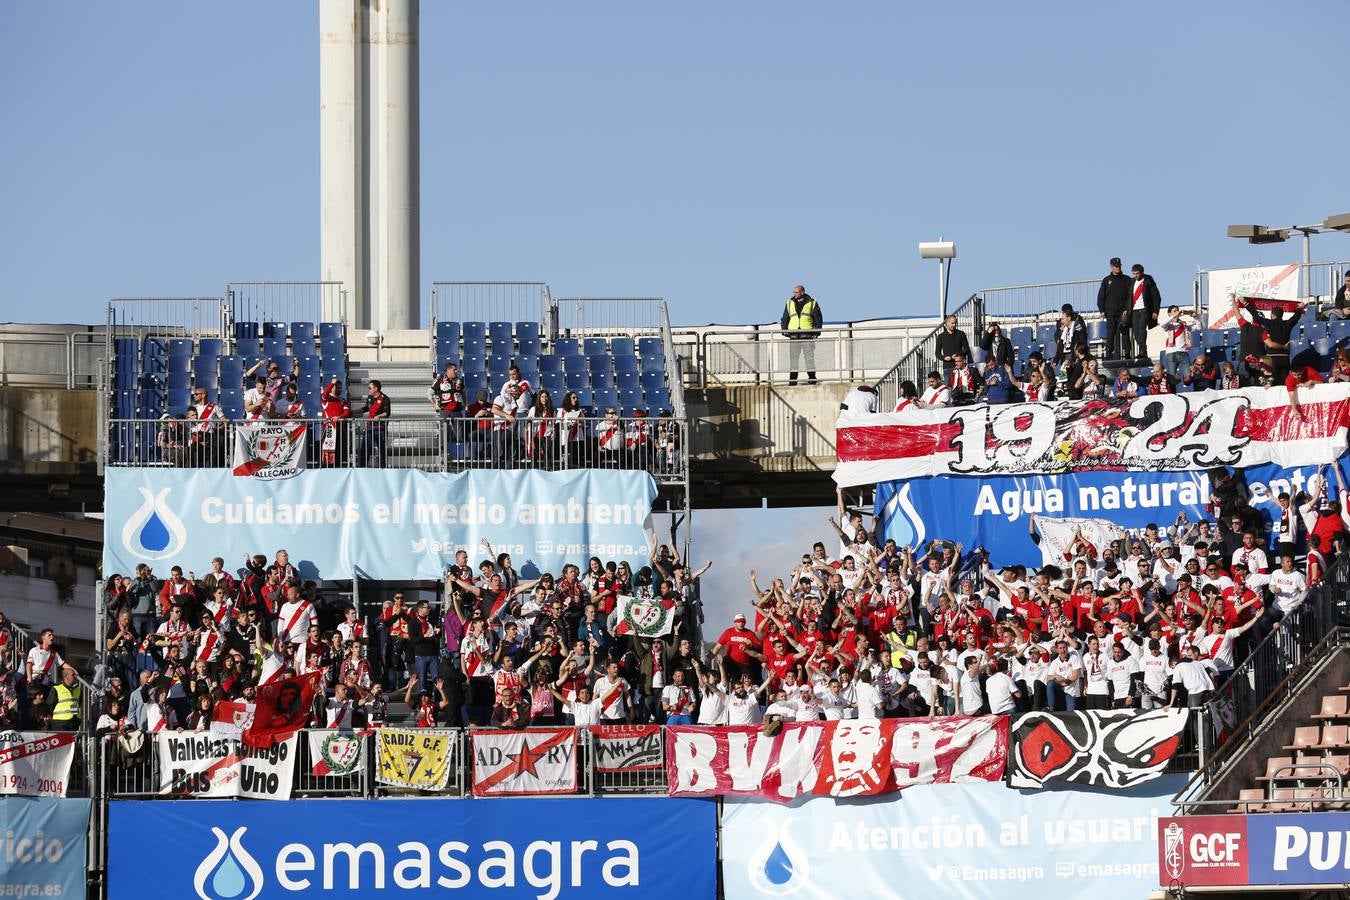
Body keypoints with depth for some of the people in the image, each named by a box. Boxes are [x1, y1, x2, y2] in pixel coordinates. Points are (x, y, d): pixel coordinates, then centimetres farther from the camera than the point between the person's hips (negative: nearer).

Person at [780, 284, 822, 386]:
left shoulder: (812, 303, 4)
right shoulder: (790, 303, 13)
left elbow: (818, 318, 6)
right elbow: (785, 318, 17)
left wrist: (817, 332, -4)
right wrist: (784, 330, 3)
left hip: (807, 334, -3)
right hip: (794, 334, 3)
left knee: (809, 357, -1)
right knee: (793, 358, 0)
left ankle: (812, 378, 5)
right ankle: (792, 380, 2)